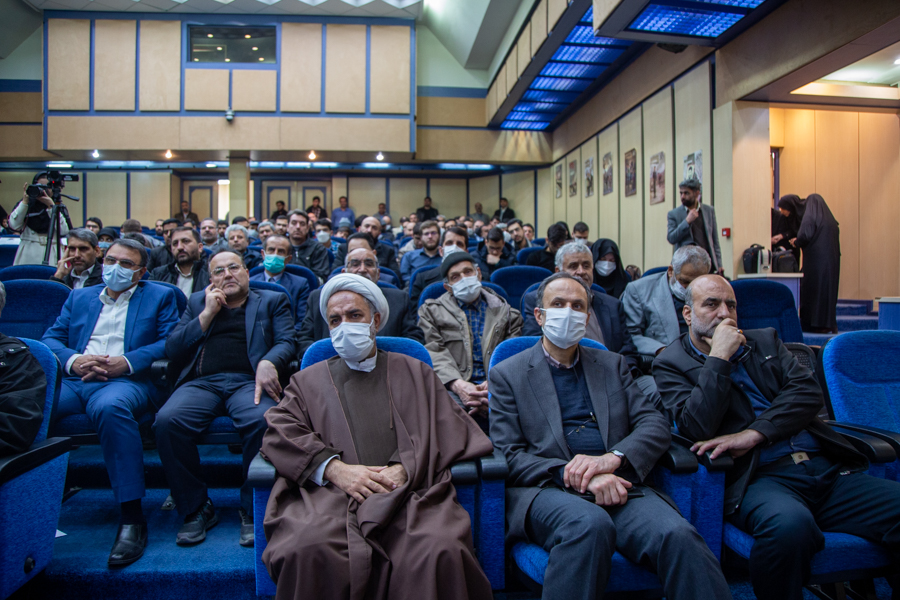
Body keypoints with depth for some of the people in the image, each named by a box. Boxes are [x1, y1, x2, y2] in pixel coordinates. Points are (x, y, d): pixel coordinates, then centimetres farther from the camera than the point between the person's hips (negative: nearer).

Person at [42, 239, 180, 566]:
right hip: (72, 380, 4)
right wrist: (73, 361, -6)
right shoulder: (79, 297, 29)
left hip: (126, 381, -4)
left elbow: (171, 342, 2)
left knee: (110, 407, -38)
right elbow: (51, 338, 17)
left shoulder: (160, 296, 17)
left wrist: (126, 362, -12)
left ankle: (131, 517, -34)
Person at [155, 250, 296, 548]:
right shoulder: (197, 302, 27)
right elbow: (172, 350, 15)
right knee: (167, 420, -28)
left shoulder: (273, 300, 20)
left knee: (261, 420, -35)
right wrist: (208, 313, 6)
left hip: (248, 381, -2)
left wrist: (268, 363, -18)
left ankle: (253, 512, -16)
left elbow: (286, 342, 5)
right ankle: (196, 509, -9)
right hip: (202, 383, 3)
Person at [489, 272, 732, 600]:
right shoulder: (508, 374, 10)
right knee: (590, 522, -36)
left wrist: (613, 457, -12)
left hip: (617, 485, 3)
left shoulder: (612, 365, 21)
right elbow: (510, 456, -1)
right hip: (546, 489, -2)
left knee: (679, 535, -27)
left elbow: (656, 425, 9)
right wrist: (577, 478, -16)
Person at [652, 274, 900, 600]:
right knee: (789, 524, -37)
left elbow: (809, 392, 5)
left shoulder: (765, 341, 21)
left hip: (828, 468, 6)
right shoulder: (672, 363, 6)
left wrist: (753, 434, -9)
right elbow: (697, 428, -9)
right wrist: (719, 357, -9)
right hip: (760, 477, -5)